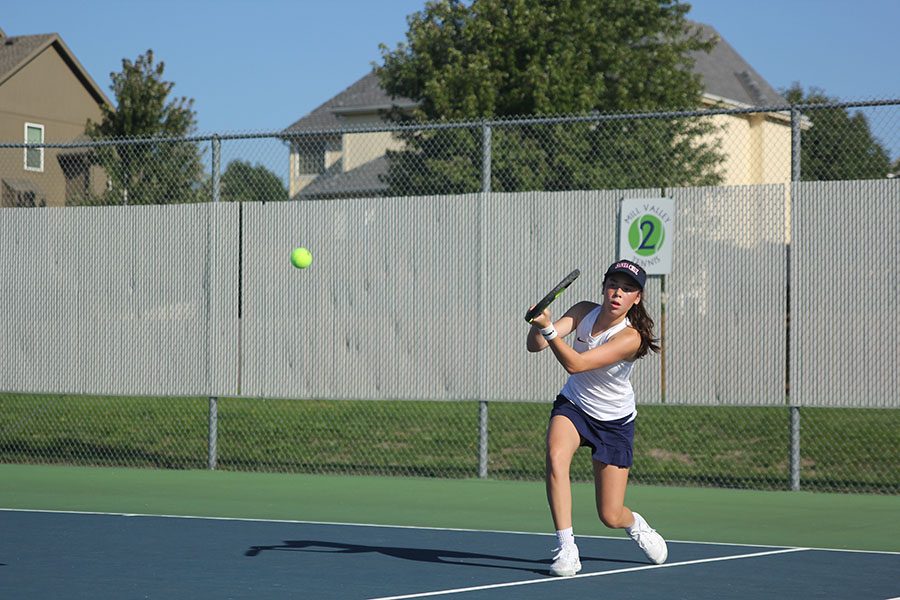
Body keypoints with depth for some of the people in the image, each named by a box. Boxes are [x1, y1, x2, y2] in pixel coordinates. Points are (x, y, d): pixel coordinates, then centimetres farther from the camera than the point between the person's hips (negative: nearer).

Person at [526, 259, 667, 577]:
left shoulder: (630, 338, -27)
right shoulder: (584, 312, -12)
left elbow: (575, 364, -36)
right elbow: (535, 346, -19)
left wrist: (548, 327, -48)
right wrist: (538, 325, -41)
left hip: (614, 421, -3)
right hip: (572, 405, 3)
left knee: (610, 517, -1)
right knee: (556, 457, -32)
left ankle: (635, 523, 39)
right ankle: (566, 549, -27)